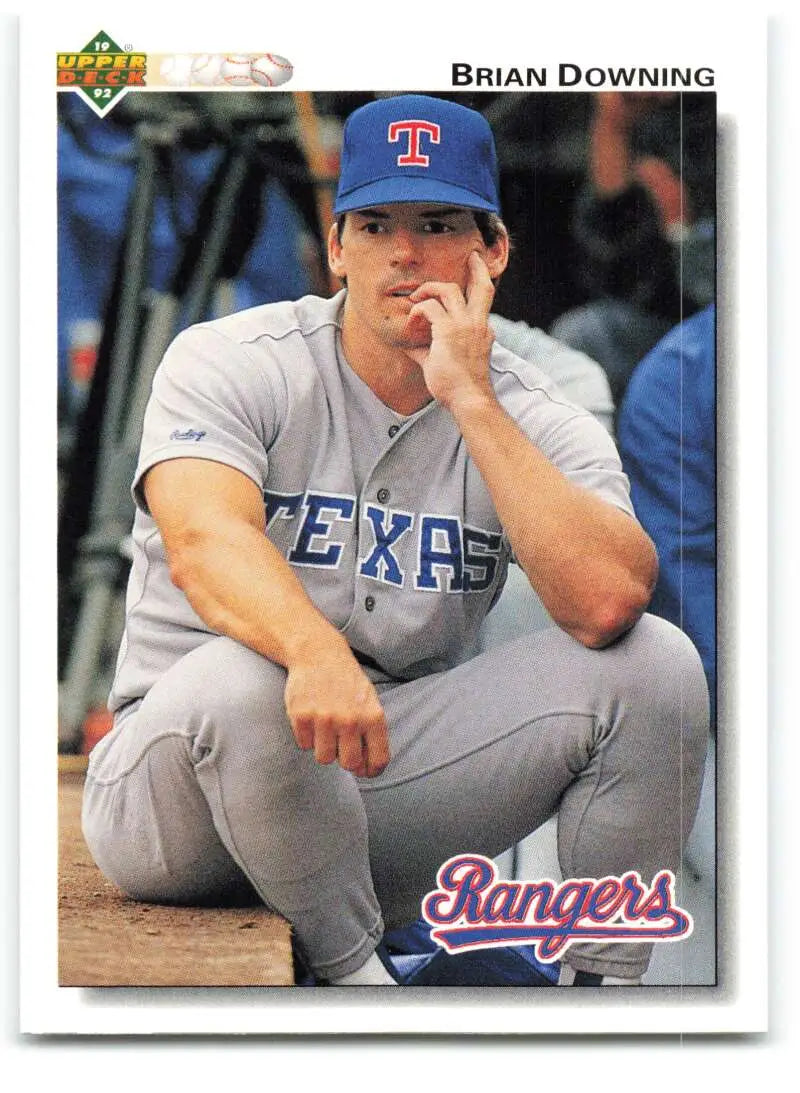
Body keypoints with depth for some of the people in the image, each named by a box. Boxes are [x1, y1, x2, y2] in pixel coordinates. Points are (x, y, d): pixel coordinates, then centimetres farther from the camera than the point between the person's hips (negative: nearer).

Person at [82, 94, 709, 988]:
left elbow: (605, 603, -21)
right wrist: (317, 654, -49)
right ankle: (355, 979, -15)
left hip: (394, 776, 3)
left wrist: (470, 401, -21)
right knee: (242, 678, -38)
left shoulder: (536, 422, 0)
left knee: (653, 664, -14)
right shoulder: (227, 363, -7)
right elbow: (203, 539, -28)